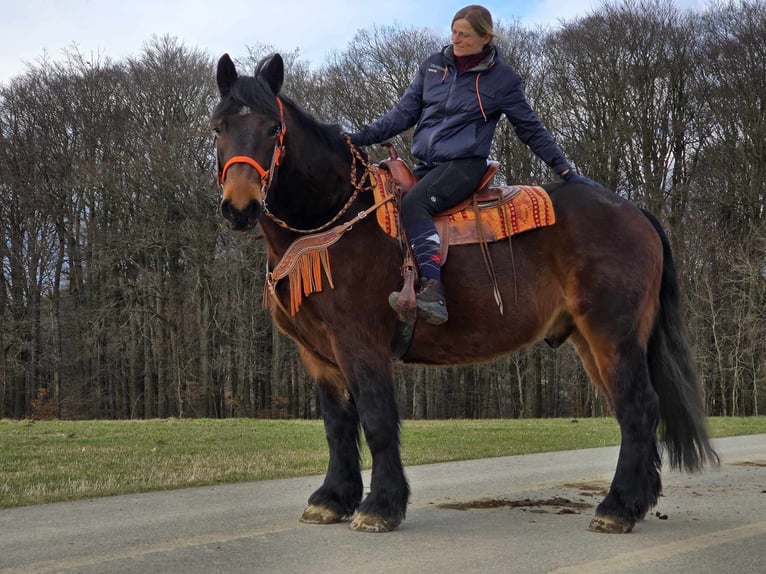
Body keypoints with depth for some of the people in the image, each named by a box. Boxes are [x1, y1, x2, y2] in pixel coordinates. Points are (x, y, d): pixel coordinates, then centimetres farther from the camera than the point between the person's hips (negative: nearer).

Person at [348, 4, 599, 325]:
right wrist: (363, 137, 4)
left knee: (413, 202, -32)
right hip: (426, 165, 6)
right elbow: (404, 114, 14)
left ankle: (433, 293, -42)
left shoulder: (502, 79, 1)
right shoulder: (433, 66, 12)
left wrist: (566, 172, 5)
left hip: (464, 164, -6)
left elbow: (530, 130, 7)